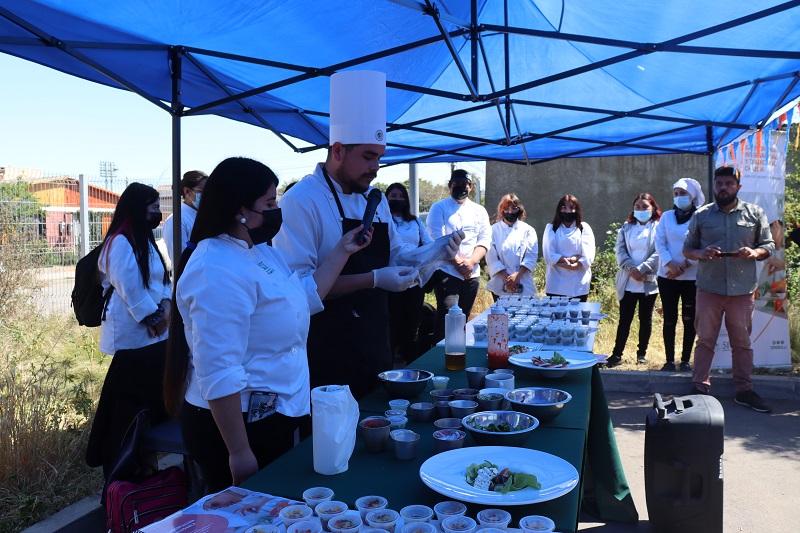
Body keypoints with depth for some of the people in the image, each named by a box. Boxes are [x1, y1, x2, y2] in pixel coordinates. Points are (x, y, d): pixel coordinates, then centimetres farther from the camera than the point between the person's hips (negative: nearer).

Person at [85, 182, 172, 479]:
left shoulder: (145, 240, 16)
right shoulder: (120, 242, -15)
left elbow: (161, 277, 15)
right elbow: (129, 287, -21)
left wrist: (165, 303, -2)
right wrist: (152, 316, -14)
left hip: (153, 333, 9)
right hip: (132, 334, -9)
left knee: (155, 398, 13)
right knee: (129, 403, -1)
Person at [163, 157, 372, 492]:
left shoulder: (260, 251, 6)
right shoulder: (218, 271, -26)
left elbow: (304, 298, 17)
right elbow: (219, 374, -28)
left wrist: (342, 251, 13)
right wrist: (238, 452, -24)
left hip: (272, 416, 9)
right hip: (237, 424, -9)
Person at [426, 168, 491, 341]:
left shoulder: (479, 211, 13)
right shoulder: (439, 208, 2)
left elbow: (485, 240, 4)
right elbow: (438, 240, -9)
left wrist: (471, 262, -13)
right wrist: (458, 262, -16)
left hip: (472, 274, 5)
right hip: (446, 273, -4)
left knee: (463, 319, 11)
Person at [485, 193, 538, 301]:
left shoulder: (528, 230, 6)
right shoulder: (494, 230, 3)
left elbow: (531, 257, -1)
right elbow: (492, 258, -4)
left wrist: (517, 275, -13)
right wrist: (506, 278, -13)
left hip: (523, 286, 1)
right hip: (500, 285, -1)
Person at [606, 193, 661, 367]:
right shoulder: (626, 227, 11)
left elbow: (659, 253, -8)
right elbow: (620, 250, 2)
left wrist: (641, 269, -17)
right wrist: (632, 269, -12)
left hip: (649, 281, -1)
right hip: (628, 282, 2)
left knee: (646, 318, 8)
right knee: (625, 318, 1)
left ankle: (642, 353, 19)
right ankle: (617, 354, 4)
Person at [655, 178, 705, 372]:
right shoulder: (667, 216, 8)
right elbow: (659, 243, 1)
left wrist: (684, 265, -15)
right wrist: (670, 265, -13)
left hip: (692, 276, -2)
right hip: (667, 276, 2)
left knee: (689, 319, 3)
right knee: (669, 319, 4)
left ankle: (685, 360, 11)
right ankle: (669, 360, 10)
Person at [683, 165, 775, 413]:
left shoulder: (755, 213, 8)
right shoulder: (701, 215, 8)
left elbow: (769, 245, 10)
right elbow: (687, 248, 10)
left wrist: (755, 253, -13)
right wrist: (702, 253, -12)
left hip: (743, 288, 0)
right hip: (709, 288, 0)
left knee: (742, 341, 8)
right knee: (705, 340, 4)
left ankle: (744, 390, 18)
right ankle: (700, 388, 11)